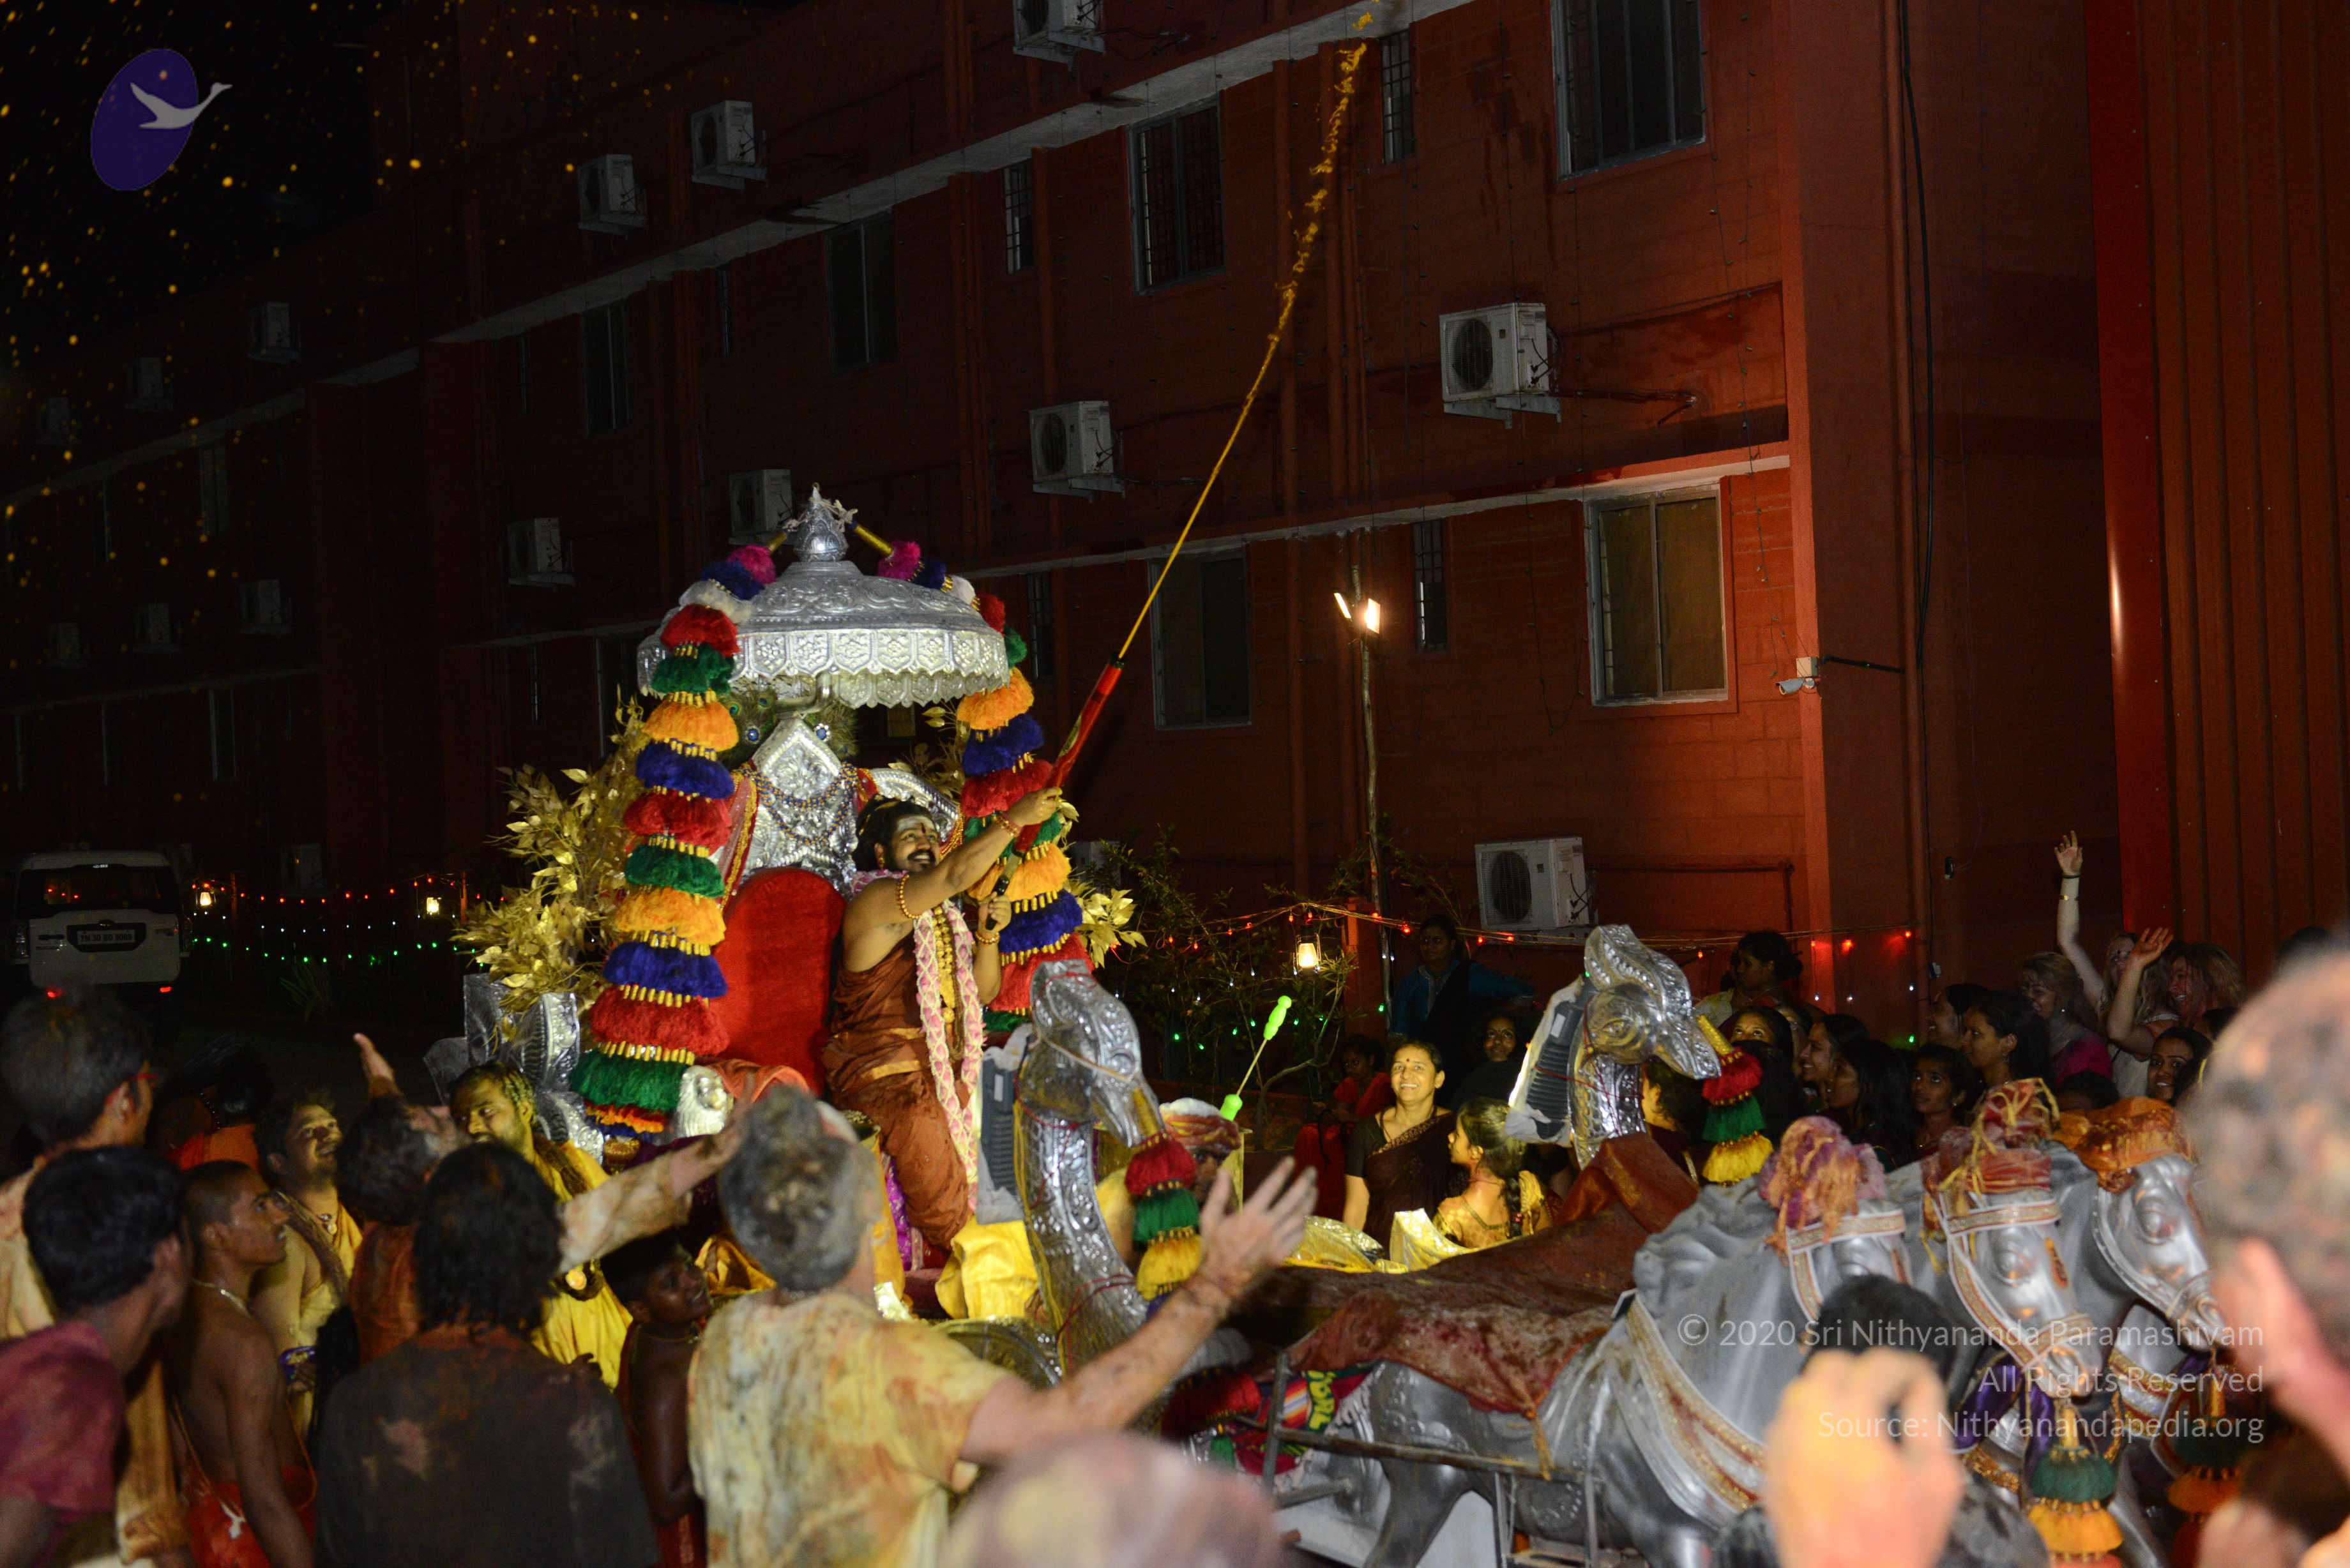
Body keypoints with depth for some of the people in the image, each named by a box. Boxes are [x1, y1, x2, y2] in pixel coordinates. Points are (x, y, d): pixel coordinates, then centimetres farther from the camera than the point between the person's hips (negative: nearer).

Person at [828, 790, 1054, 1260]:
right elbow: (957, 873, -22)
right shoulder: (876, 900, -7)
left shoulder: (940, 917, 20)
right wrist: (1014, 820, -20)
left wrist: (987, 936, 2)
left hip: (943, 1074, 9)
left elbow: (981, 993, 18)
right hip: (890, 1076, -9)